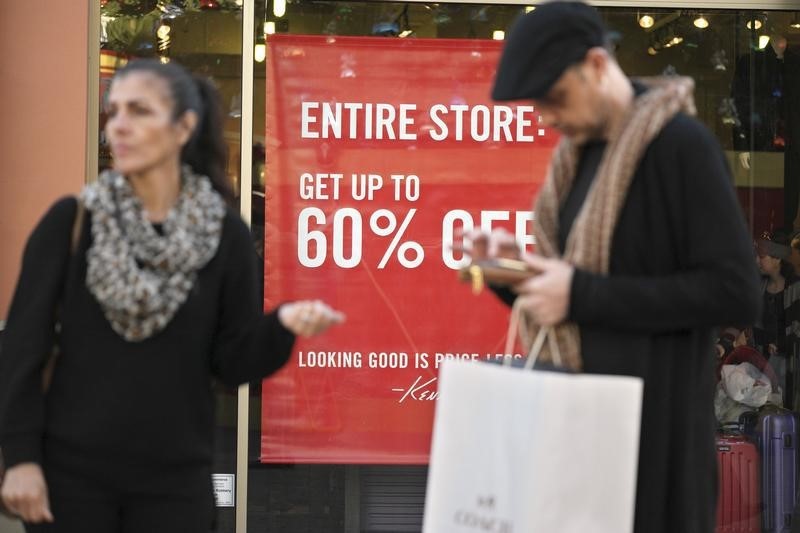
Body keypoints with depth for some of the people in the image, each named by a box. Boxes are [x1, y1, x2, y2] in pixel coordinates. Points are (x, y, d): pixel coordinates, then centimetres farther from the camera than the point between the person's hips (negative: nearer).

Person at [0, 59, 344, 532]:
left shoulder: (225, 235, -1)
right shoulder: (70, 220, -3)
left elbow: (232, 363, 2)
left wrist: (282, 325, -18)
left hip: (175, 479, 1)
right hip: (71, 470, 0)